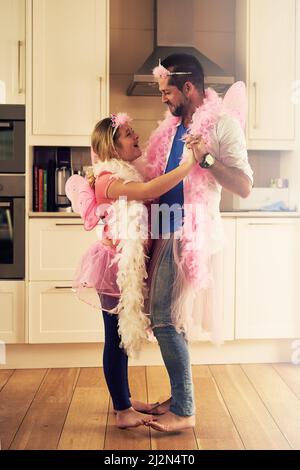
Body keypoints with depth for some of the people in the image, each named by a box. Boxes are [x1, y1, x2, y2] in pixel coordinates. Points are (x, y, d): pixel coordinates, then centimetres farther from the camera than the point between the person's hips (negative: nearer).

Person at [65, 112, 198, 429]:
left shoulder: (130, 174, 15)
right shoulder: (109, 178, -16)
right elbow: (149, 190, -32)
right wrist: (191, 161, -30)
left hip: (131, 263, 9)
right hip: (116, 263, -9)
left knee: (124, 332, 16)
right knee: (116, 335, 0)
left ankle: (124, 399, 29)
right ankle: (122, 410, 12)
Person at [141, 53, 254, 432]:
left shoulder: (222, 123, -6)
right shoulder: (172, 127, 16)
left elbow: (244, 187, -13)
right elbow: (153, 176, 25)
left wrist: (206, 158, -24)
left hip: (190, 233, -8)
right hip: (167, 230, 8)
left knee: (164, 318, -9)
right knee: (168, 316, 11)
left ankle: (184, 411, 4)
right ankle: (178, 397, 25)